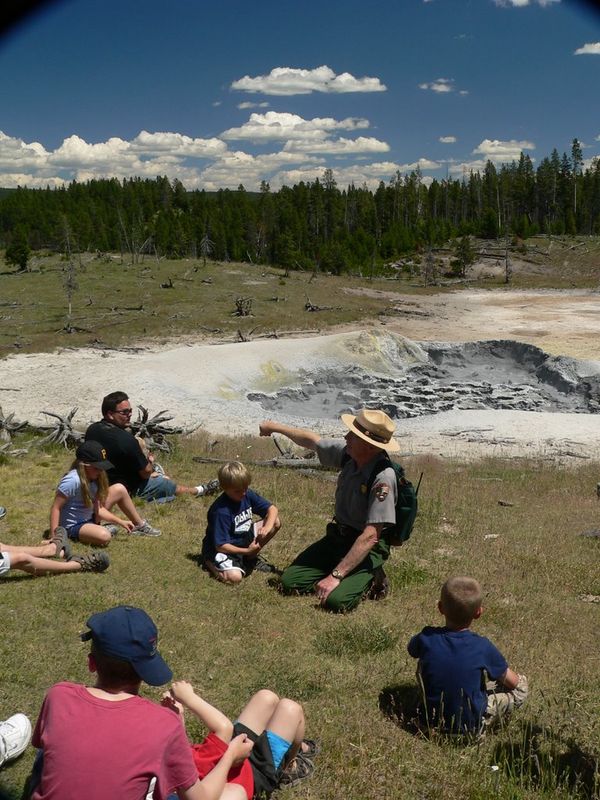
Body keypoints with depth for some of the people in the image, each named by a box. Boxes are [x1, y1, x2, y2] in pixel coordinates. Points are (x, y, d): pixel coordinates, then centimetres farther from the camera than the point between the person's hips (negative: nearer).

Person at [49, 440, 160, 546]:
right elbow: (56, 508, -23)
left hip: (89, 518, 9)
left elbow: (98, 508, 2)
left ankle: (140, 526, 15)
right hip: (72, 526, -9)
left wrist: (120, 522, -5)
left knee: (119, 489, 4)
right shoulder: (72, 481, -26)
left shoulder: (94, 478, -1)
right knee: (104, 537, -40)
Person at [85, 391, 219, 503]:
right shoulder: (125, 439, -32)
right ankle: (199, 491, 39)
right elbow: (146, 472, -20)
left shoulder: (91, 430, -8)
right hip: (128, 491, -8)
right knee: (166, 484, 12)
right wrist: (150, 462, 3)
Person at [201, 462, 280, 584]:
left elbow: (272, 509, -5)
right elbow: (221, 545, -27)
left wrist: (267, 527, -24)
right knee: (234, 577, -34)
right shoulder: (221, 511, -29)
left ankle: (251, 558, 9)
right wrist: (247, 550, -29)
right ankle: (210, 563, 1)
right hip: (223, 549, -7)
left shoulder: (247, 495, -9)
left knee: (276, 522, -5)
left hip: (243, 539, 7)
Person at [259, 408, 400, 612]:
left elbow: (370, 537, -30)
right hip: (337, 535, 7)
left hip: (368, 548, -7)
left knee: (335, 600, -27)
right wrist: (275, 427, 24)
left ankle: (371, 578, 4)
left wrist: (336, 576, -30)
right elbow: (312, 441, 14)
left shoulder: (383, 478, -28)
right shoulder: (348, 453, -6)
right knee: (289, 582, -3)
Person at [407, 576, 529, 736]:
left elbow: (412, 650, 7)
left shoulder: (426, 638, -19)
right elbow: (512, 682, -6)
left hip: (431, 721, -1)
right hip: (470, 726, 1)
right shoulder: (482, 647, -24)